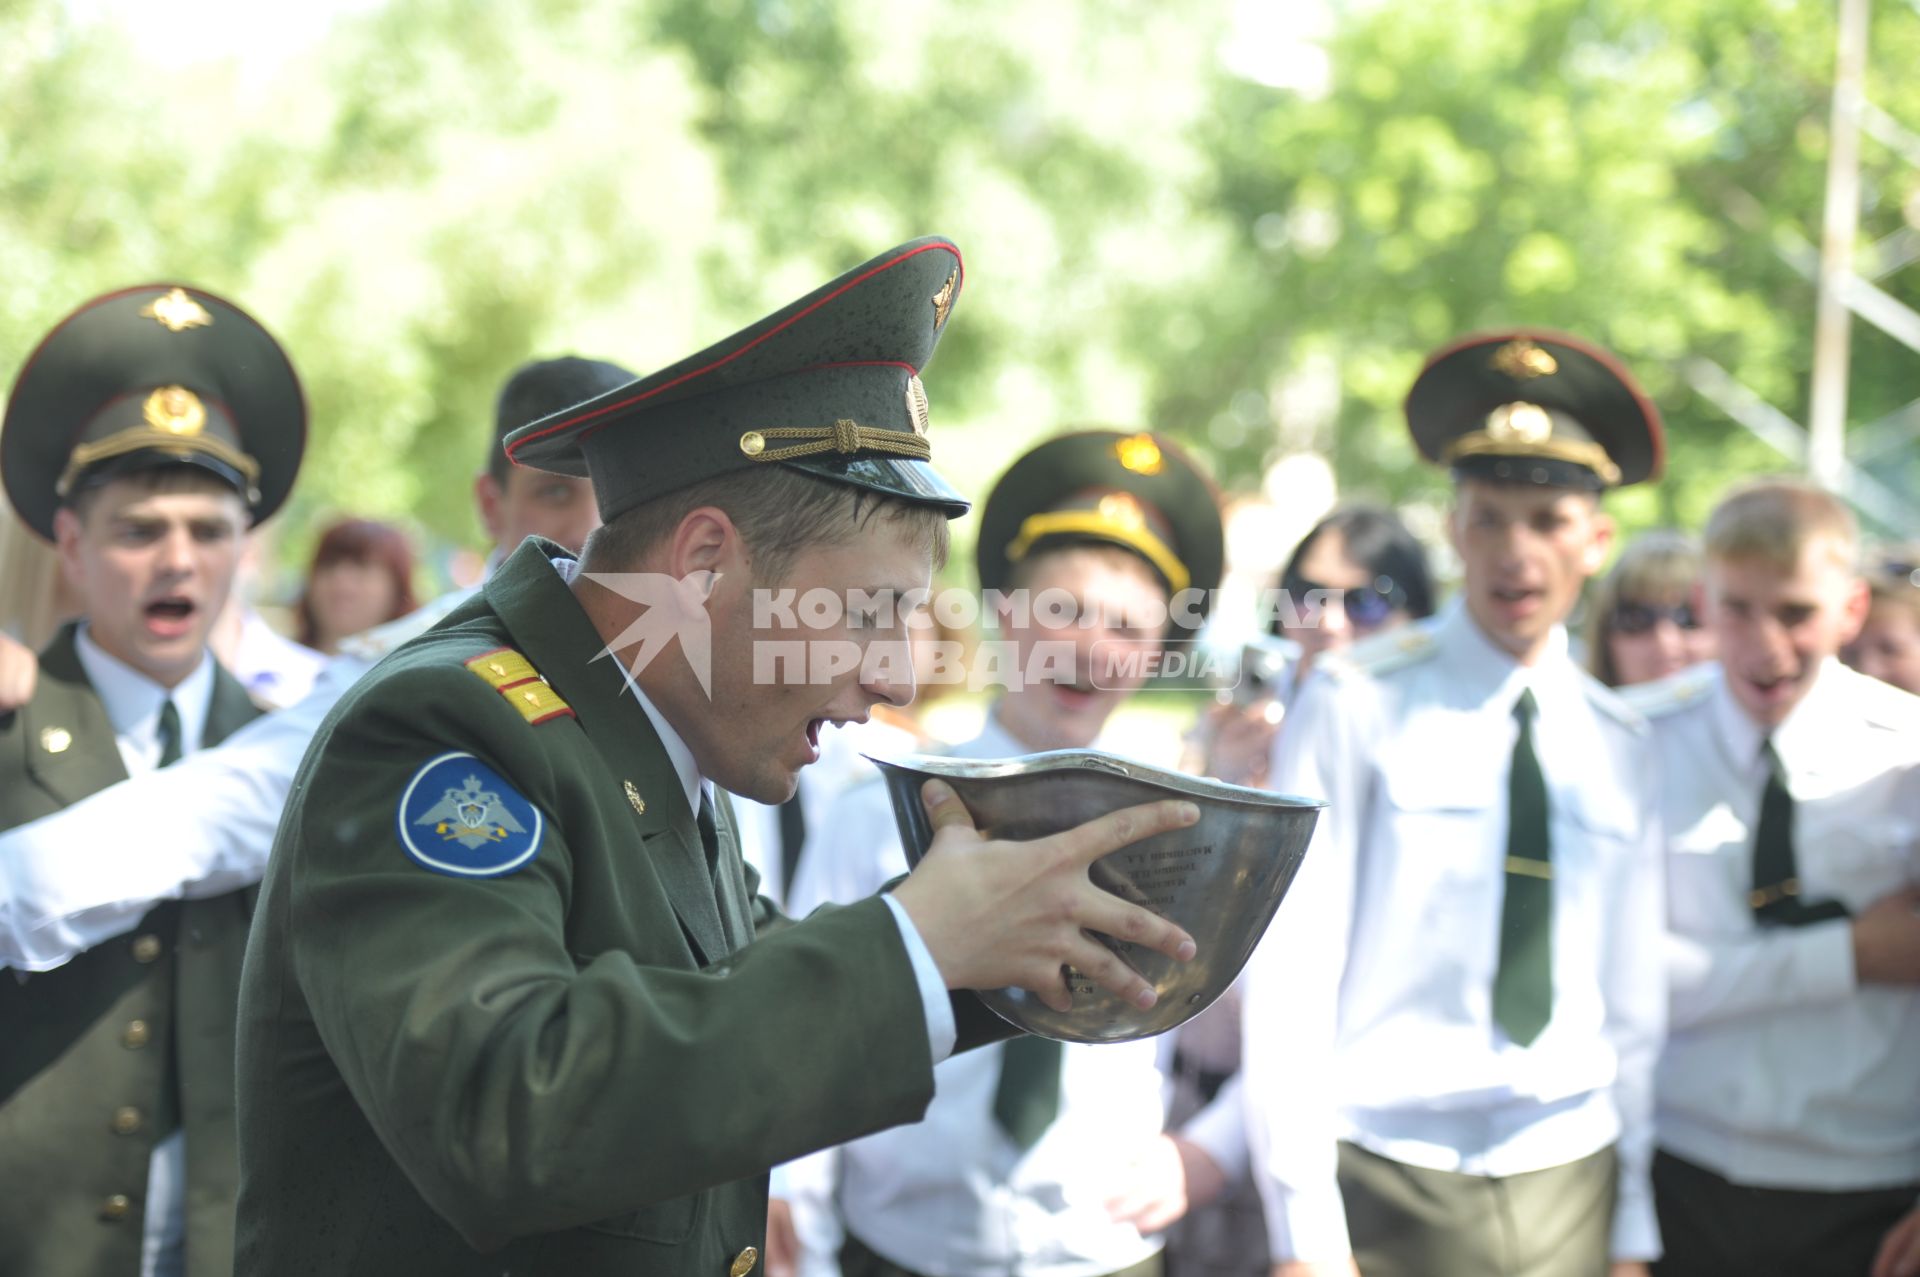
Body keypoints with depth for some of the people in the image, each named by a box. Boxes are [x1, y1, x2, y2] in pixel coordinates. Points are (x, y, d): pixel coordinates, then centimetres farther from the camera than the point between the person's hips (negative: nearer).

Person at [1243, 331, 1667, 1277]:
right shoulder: (1354, 706, -6)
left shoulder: (1619, 747, 7)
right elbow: (1289, 971, -9)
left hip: (1570, 1187, 4)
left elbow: (1634, 1002, 10)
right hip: (1388, 1187, -3)